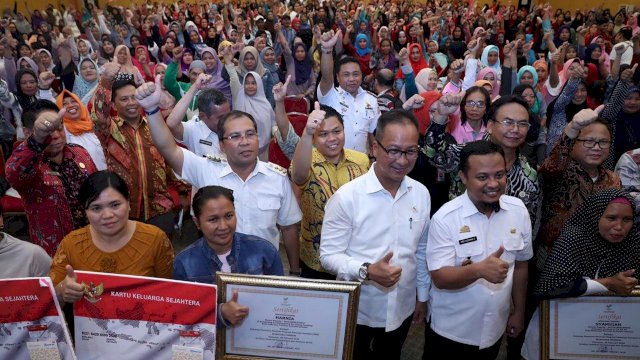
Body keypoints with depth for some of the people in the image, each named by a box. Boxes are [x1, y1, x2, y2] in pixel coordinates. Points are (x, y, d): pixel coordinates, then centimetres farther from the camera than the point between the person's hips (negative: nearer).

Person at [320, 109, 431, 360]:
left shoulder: (421, 194, -4)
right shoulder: (347, 196, -20)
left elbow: (421, 250, 7)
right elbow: (329, 255, -16)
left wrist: (422, 296, 12)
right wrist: (367, 271, -31)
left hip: (402, 309, 4)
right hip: (357, 312, -4)